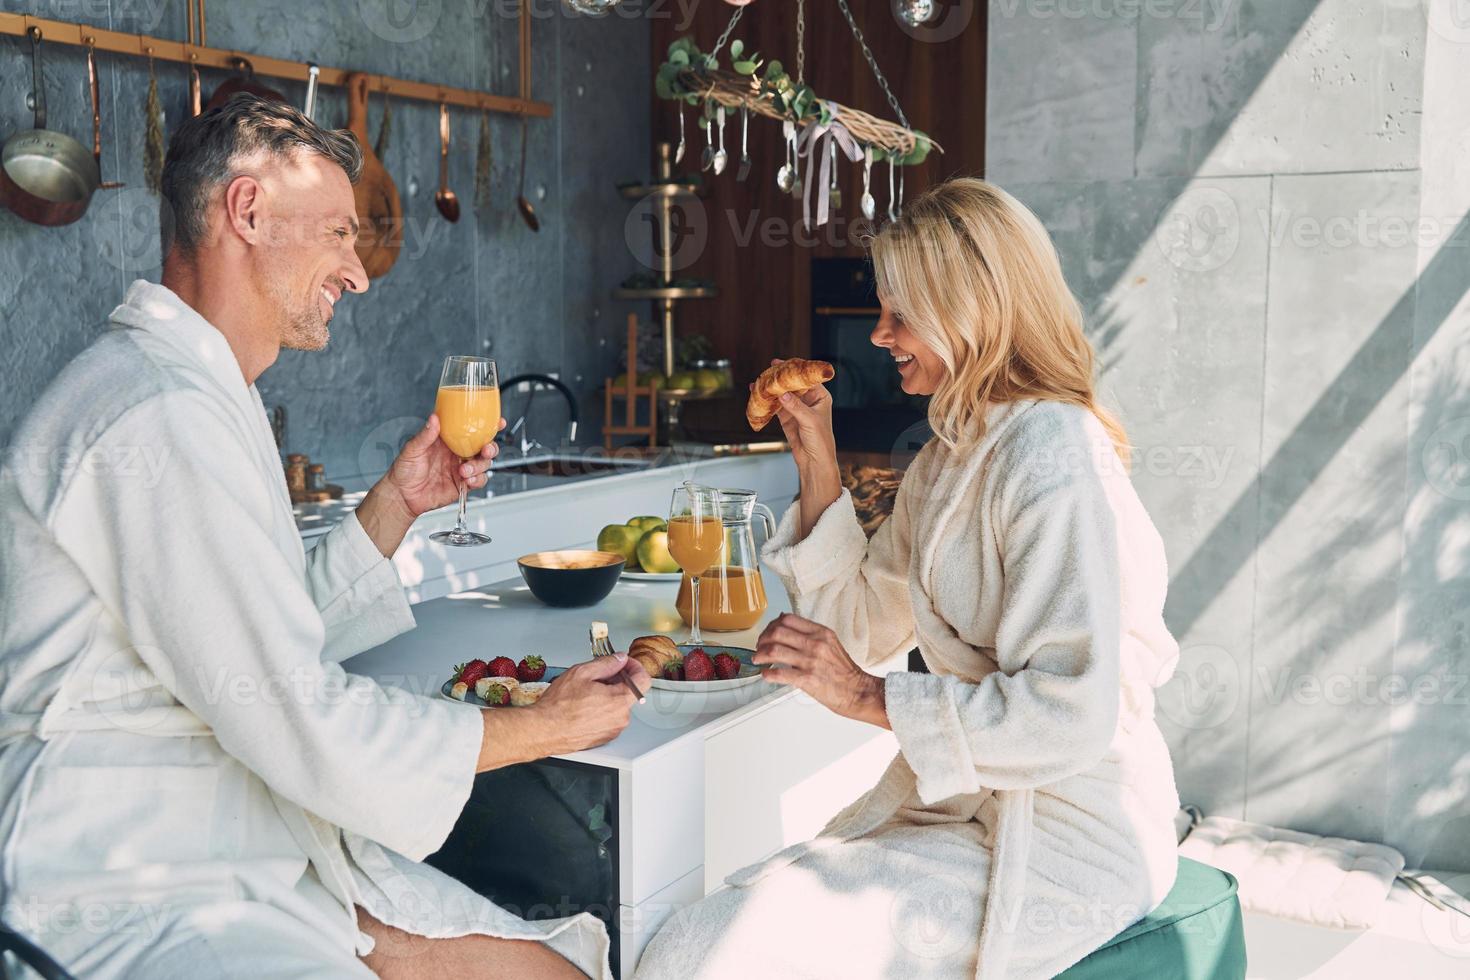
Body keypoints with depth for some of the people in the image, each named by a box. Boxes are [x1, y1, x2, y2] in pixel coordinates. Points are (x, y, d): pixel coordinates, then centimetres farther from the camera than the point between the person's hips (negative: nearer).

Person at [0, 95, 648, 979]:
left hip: (269, 864, 10)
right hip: (137, 898, -10)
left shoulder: (208, 396, 16)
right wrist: (548, 725, -9)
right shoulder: (161, 417, -20)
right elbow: (300, 722, -21)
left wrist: (397, 503, 11)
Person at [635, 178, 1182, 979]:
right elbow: (867, 628, 14)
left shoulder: (1052, 456, -18)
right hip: (963, 803, 8)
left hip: (1063, 842, -8)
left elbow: (1073, 714, -25)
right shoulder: (951, 454, 12)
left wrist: (869, 698, -21)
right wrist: (817, 464, 7)